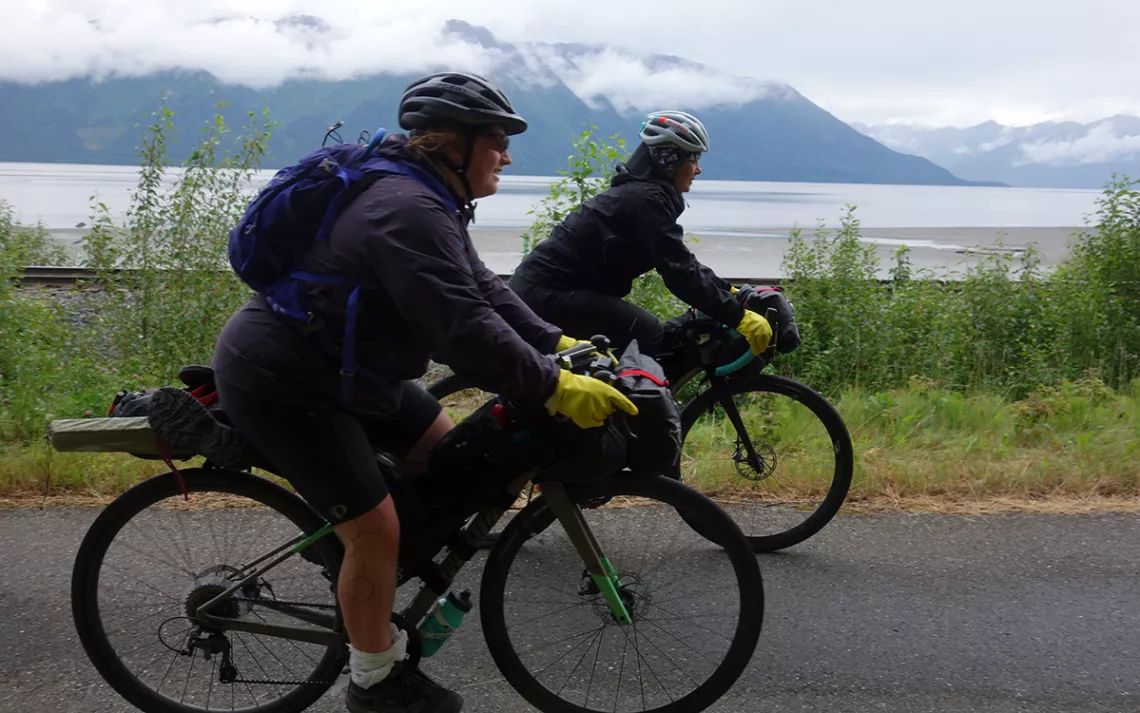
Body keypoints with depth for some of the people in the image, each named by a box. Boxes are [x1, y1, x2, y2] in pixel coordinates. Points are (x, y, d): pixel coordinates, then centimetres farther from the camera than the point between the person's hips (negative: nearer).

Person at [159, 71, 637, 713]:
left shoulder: (428, 202, 7)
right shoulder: (410, 213, -28)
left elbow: (483, 292, 8)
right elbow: (466, 332, -34)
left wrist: (560, 345, 0)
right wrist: (554, 388, -29)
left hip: (349, 367, 11)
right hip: (280, 384, -11)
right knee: (376, 529, -10)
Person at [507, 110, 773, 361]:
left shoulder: (639, 192, 14)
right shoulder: (647, 199, -16)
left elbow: (682, 262, 20)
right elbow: (680, 272, -21)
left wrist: (731, 292, 17)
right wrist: (739, 317, -20)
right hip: (547, 293, -11)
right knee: (648, 336, -16)